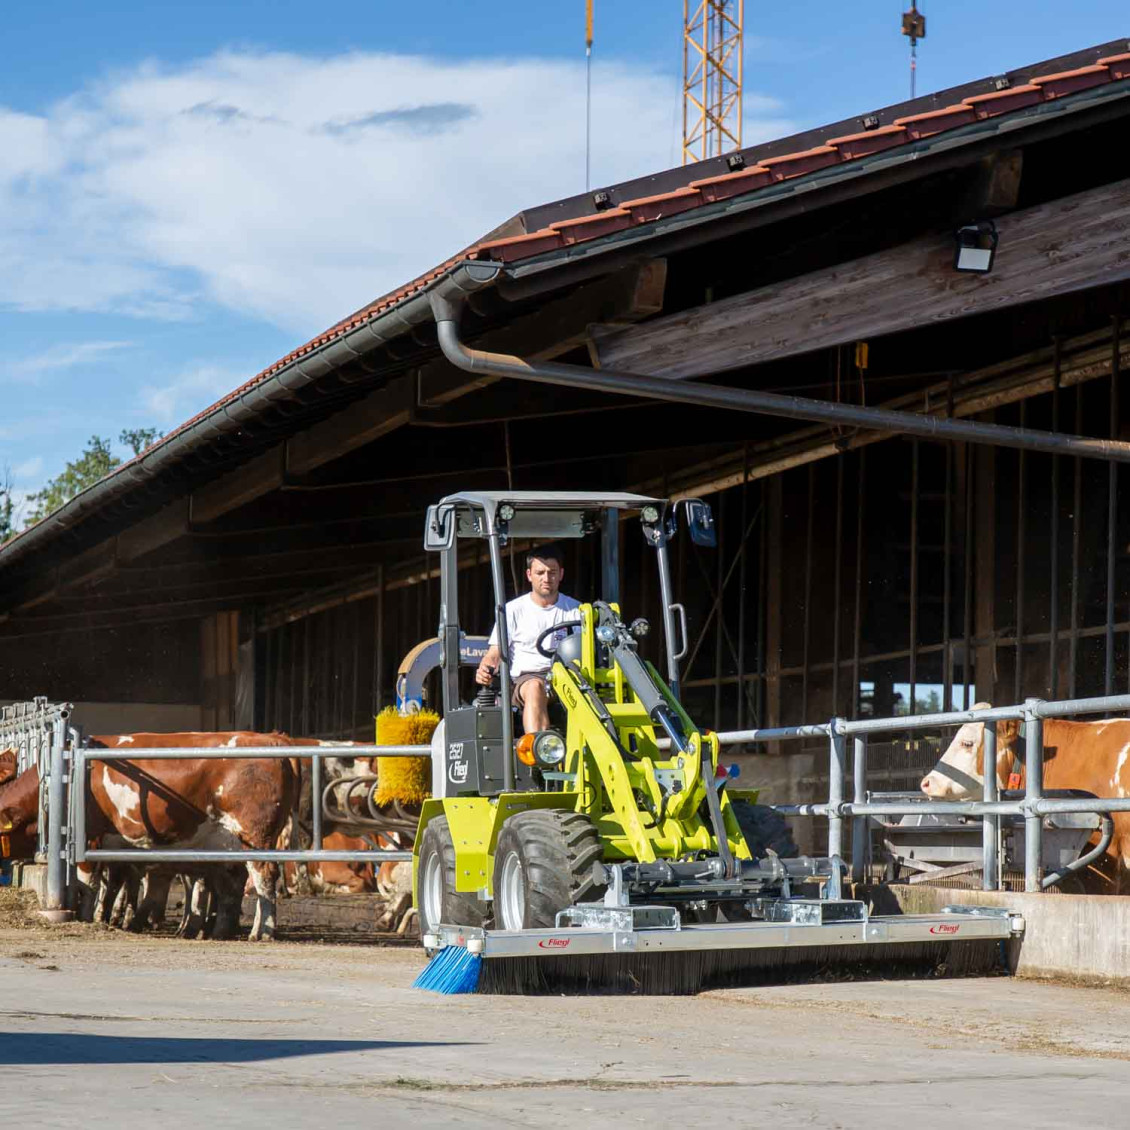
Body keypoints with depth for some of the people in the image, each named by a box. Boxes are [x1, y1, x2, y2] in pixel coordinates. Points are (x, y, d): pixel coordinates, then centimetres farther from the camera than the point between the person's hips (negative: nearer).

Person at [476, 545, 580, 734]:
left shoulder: (574, 610, 17)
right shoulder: (513, 610, 12)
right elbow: (495, 653, 8)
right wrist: (484, 670, -16)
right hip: (525, 677, -2)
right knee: (535, 687, -38)